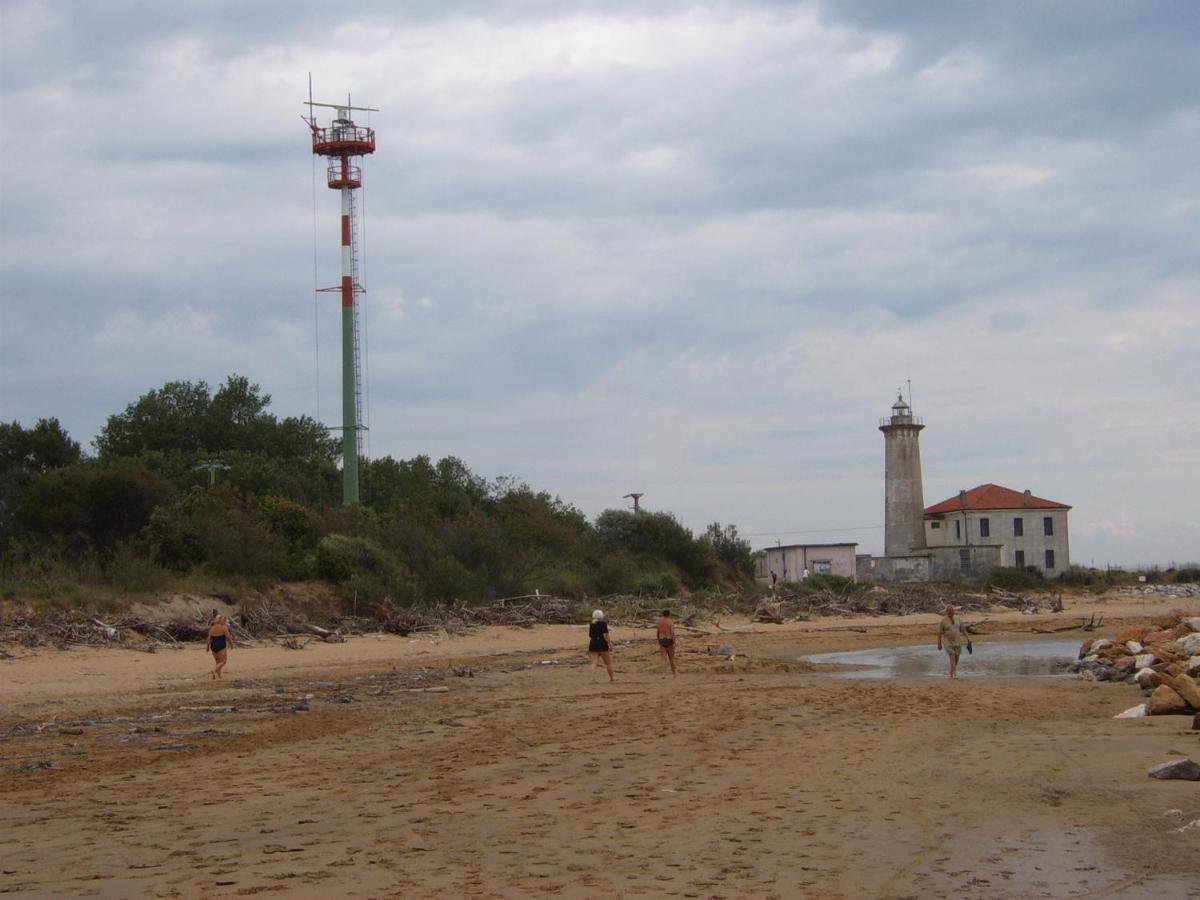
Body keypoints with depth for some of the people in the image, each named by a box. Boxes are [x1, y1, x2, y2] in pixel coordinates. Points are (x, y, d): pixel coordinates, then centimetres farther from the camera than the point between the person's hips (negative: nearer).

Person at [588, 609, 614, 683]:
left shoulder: (591, 625, 9)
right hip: (602, 645, -4)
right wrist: (610, 644, -10)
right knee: (608, 662, 12)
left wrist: (588, 648, 15)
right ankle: (611, 678, 24)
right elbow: (605, 635, -14)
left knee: (594, 663, -2)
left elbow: (590, 637, 11)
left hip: (593, 645, 4)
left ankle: (593, 679, -15)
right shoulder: (603, 624, -7)